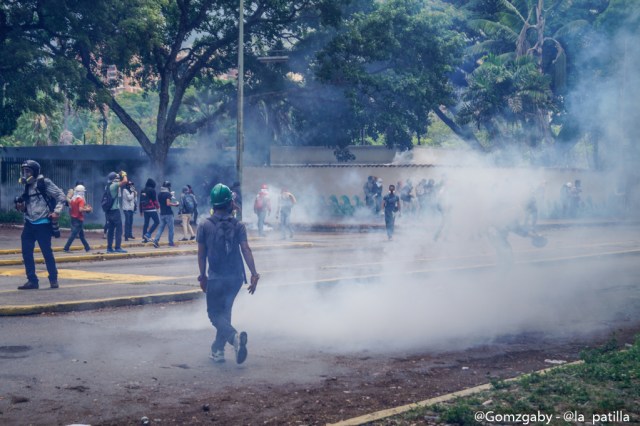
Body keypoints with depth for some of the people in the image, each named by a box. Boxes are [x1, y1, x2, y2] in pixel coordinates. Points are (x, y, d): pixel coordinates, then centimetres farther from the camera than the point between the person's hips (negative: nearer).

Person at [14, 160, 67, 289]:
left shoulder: (44, 183, -8)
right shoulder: (27, 186, 13)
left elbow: (61, 196, -10)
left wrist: (56, 212, -17)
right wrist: (21, 207, 1)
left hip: (43, 224, -7)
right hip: (29, 224, 7)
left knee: (47, 252, 0)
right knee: (26, 252, 2)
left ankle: (53, 279, 14)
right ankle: (32, 280, 9)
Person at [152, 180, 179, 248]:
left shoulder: (159, 194, 10)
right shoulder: (168, 194, -13)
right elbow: (168, 203, -22)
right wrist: (175, 204, -7)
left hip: (162, 213, 6)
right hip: (168, 213, -6)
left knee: (161, 228, 8)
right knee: (171, 229, 5)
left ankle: (156, 240, -9)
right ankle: (171, 243, 9)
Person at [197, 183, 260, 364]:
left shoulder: (204, 226, -4)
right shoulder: (238, 225, -2)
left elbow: (201, 254, -2)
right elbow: (246, 250, -9)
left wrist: (202, 276, 9)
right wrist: (254, 274, -8)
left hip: (216, 278, -3)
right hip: (236, 277, 3)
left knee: (215, 313, 4)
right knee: (225, 311, 19)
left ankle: (235, 336, -24)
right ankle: (218, 350, 23)